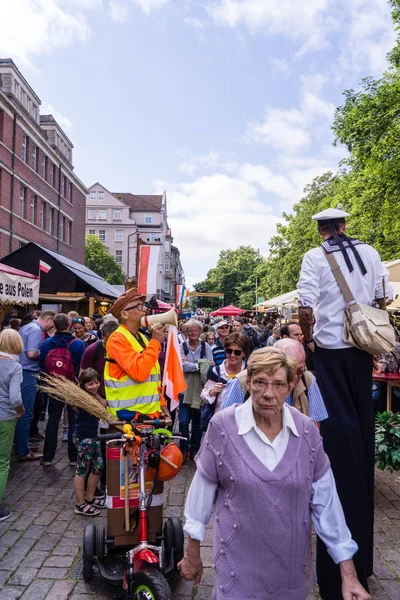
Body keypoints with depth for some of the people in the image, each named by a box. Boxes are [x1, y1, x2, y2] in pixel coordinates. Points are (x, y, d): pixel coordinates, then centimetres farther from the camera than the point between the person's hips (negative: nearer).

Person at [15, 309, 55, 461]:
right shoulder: (36, 330, -15)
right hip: (27, 374, -10)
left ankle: (20, 445, 28)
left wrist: (41, 353, 13)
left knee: (22, 412, 17)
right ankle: (24, 451, 6)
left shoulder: (26, 327, 16)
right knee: (26, 413, -2)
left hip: (21, 372, 10)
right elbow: (31, 353, -25)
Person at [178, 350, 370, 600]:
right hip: (238, 564, -3)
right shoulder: (223, 425, -18)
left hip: (293, 564, 3)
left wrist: (349, 575, -5)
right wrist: (193, 552, 1)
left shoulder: (307, 430, -11)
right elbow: (203, 488, -8)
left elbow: (326, 500, -6)